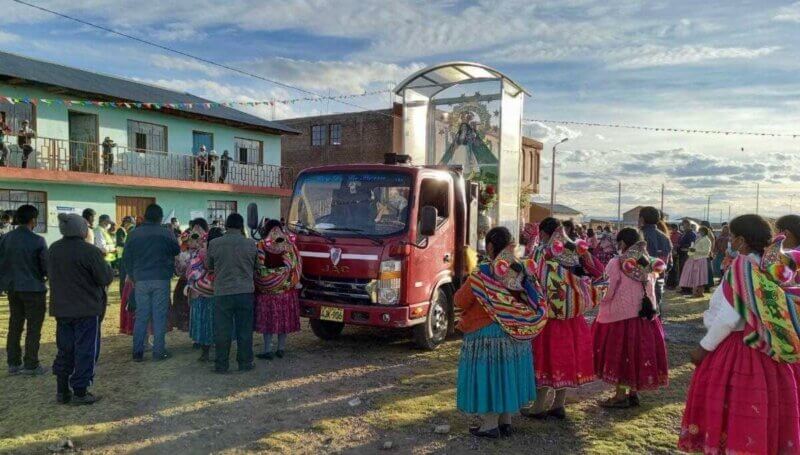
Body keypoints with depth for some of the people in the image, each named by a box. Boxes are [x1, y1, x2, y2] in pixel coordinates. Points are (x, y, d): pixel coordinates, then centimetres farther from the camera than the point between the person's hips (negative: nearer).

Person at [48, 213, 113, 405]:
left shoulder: (53, 250, 3)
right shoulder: (90, 252, -20)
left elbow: (51, 274, 17)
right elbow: (106, 278, -16)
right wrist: (106, 265, 3)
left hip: (61, 308, 7)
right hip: (87, 310, -6)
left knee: (65, 350, 16)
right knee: (86, 351, 4)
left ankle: (62, 391, 23)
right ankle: (80, 392, 9)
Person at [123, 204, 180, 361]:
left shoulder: (133, 234, 1)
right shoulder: (166, 233, -7)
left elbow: (126, 258, 8)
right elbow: (177, 250, 8)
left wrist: (131, 275, 20)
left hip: (141, 280, 3)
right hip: (161, 279, -3)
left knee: (141, 316, 9)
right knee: (160, 316, 3)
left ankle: (138, 352, 12)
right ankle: (159, 351, 6)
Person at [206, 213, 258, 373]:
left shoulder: (214, 244, -5)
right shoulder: (251, 244, -3)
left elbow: (208, 267, 9)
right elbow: (256, 267, 9)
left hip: (222, 292, -1)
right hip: (245, 292, 1)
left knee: (222, 330, 8)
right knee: (245, 329, 10)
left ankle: (221, 365, 15)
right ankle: (245, 363, 17)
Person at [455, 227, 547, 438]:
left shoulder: (482, 275, -19)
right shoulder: (522, 270, -3)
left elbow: (460, 301, -10)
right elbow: (533, 302, 10)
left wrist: (470, 278, 5)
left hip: (488, 335, -6)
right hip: (515, 334, 6)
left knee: (488, 374, 6)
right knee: (507, 372, 17)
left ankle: (490, 425, 14)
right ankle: (506, 420, 28)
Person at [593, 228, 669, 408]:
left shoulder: (617, 263, -15)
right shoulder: (650, 264, 3)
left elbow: (607, 292, -14)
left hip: (621, 314, -6)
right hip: (645, 315, 6)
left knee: (620, 353, 5)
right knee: (639, 352, 14)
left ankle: (621, 395, 11)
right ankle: (633, 393, 23)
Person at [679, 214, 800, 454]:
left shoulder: (743, 266, -17)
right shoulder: (776, 266, 2)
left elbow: (728, 318, -20)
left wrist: (704, 347, -12)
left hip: (738, 348, -7)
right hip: (770, 351, 7)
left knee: (737, 410, 6)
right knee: (763, 409, 18)